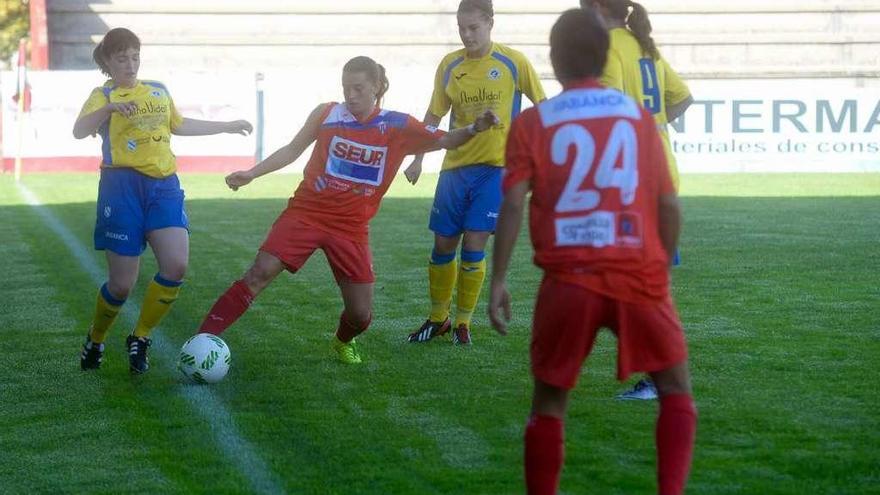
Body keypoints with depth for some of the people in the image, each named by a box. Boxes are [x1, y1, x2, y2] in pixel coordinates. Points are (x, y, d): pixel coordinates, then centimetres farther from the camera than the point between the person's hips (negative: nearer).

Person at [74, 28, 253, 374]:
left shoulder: (158, 90, 17)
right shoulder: (104, 95, 0)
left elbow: (178, 125, 35)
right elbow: (79, 131, -19)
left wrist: (227, 127, 41)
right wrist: (111, 107, -36)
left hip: (164, 185, 5)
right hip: (123, 187, -5)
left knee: (176, 266, -14)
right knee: (122, 283, -5)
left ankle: (140, 339, 5)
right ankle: (95, 341, 23)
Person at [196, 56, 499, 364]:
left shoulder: (397, 127, -2)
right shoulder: (327, 114, -2)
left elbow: (445, 141, 2)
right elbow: (293, 150, 8)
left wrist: (473, 129, -17)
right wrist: (251, 173, 1)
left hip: (351, 228, 1)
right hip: (306, 212, -1)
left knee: (361, 314, 0)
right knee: (259, 274, -18)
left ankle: (343, 341, 36)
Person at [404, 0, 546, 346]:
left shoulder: (513, 62, -6)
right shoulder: (449, 66, 2)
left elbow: (541, 105, 3)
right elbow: (433, 116, 11)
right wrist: (418, 159, 5)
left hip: (496, 166, -3)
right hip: (455, 167, 3)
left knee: (473, 246, -8)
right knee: (443, 245, 7)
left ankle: (463, 323, 7)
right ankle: (437, 318, 24)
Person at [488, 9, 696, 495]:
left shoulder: (533, 122, 4)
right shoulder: (637, 114, 8)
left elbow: (513, 204, -6)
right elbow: (669, 205, 6)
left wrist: (498, 280, -4)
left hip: (569, 280, -1)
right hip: (639, 274, 1)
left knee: (549, 401, 12)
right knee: (675, 387, 16)